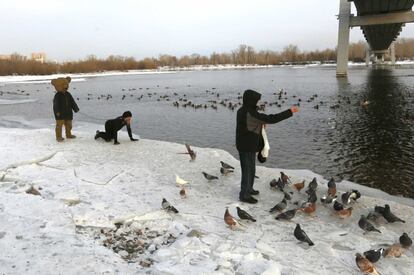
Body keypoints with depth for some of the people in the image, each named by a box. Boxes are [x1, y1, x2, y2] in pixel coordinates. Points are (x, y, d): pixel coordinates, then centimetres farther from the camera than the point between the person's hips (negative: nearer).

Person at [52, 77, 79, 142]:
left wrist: (76, 108, 6)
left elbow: (72, 102, 11)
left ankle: (68, 135, 32)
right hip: (60, 114, -6)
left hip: (68, 113, 6)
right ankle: (59, 137, 1)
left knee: (68, 124, 16)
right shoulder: (57, 96, -10)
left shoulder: (68, 94, 8)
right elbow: (56, 104, -17)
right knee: (59, 125, -5)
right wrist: (57, 111, -26)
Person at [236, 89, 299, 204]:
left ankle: (248, 189, 38)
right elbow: (271, 119, -28)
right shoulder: (251, 114, -26)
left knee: (250, 168, 22)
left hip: (244, 145, 10)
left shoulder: (242, 111, 5)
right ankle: (244, 195, 13)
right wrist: (290, 112, -23)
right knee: (248, 169, 2)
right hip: (248, 147, -10)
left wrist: (261, 123, 2)